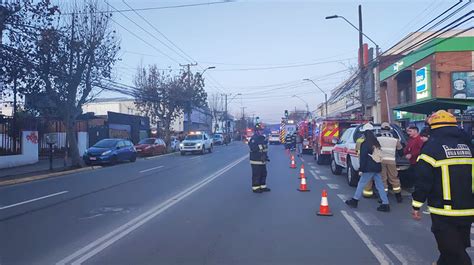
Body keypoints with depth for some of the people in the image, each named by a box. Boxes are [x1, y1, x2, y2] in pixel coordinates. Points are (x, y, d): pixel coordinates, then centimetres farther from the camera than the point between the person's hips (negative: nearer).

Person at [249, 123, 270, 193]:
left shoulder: (262, 138, 15)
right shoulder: (253, 139, -16)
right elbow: (253, 148, -27)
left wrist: (266, 157, 19)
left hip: (262, 161, 10)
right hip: (256, 161, -10)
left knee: (263, 174, 16)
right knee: (256, 175, -3)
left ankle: (263, 187, 27)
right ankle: (255, 188, 6)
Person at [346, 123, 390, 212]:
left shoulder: (365, 144, -11)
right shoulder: (376, 143, 11)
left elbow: (363, 158, -14)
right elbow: (379, 155, 18)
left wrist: (361, 169, -11)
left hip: (369, 168, -7)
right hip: (377, 168, 7)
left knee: (361, 184, 4)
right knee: (380, 186, 8)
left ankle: (354, 200, 13)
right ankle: (385, 204, 8)